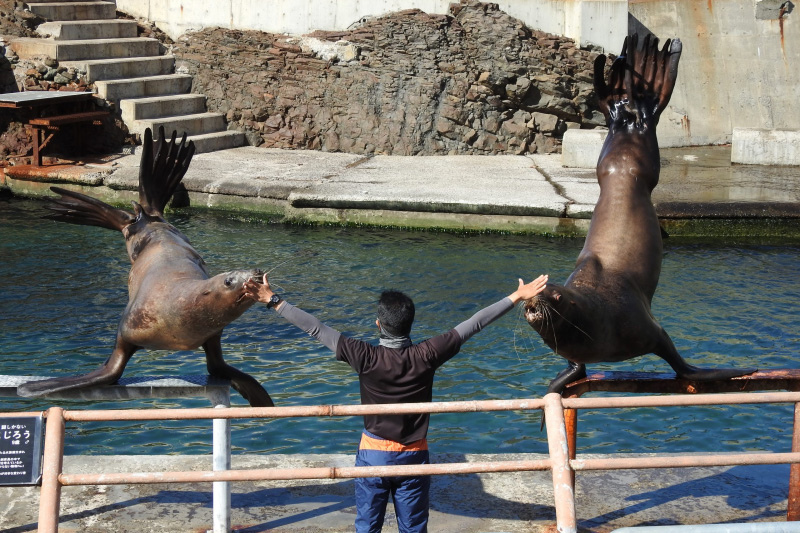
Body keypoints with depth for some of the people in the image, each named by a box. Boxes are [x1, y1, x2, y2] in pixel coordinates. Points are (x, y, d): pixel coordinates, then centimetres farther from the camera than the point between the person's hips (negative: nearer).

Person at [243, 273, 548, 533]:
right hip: (414, 456, 1)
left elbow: (316, 329, -12)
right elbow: (473, 324, -9)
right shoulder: (426, 356, -15)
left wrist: (273, 301, -4)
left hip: (373, 454, -1)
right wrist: (517, 297, -2)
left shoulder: (366, 358, -17)